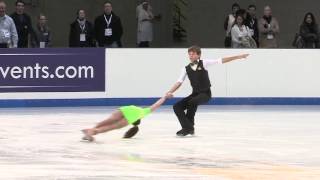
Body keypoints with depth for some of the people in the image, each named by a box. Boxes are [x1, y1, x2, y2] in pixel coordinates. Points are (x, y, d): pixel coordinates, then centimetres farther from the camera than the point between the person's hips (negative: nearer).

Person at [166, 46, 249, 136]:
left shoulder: (204, 63, -5)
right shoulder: (186, 69, 4)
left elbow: (221, 61, -7)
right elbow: (179, 82, 0)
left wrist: (238, 57, -11)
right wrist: (170, 92, -17)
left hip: (206, 93, -5)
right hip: (195, 94, 5)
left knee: (192, 102, -34)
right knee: (177, 106, -11)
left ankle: (189, 127, -19)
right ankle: (188, 127, -8)